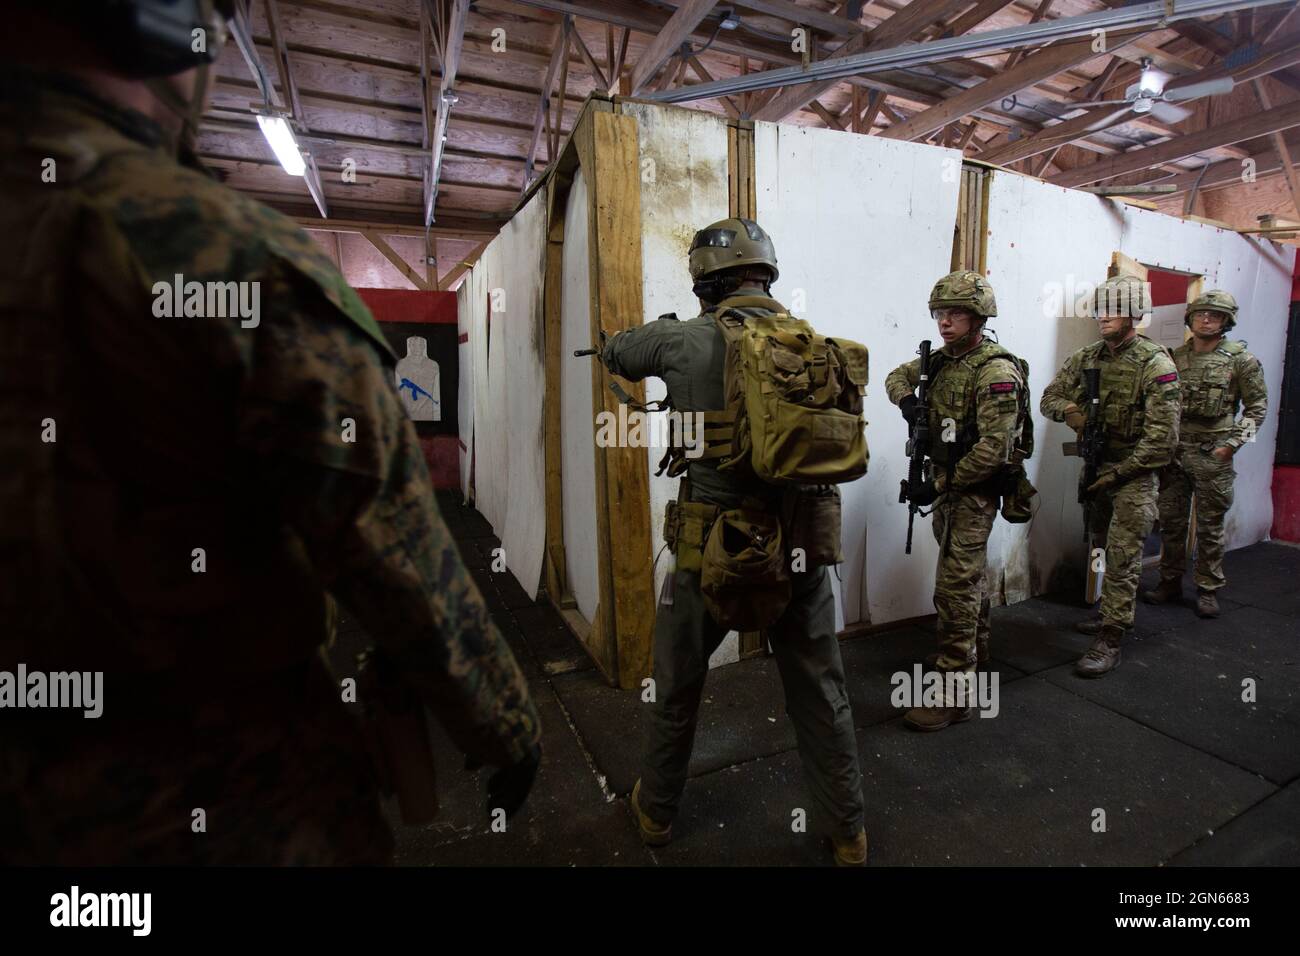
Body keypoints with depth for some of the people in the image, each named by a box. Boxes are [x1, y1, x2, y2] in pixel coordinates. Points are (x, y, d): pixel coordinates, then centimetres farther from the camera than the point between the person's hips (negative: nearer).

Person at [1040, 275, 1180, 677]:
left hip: (1133, 473, -6)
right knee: (1105, 549, 18)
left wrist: (1118, 473, -16)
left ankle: (1110, 639, -2)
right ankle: (1111, 613, 34)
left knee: (1122, 557, -6)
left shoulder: (1156, 365, -14)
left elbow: (1162, 436, -16)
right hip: (1096, 467, 6)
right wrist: (1068, 410, -13)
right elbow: (1049, 397, 10)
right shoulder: (1086, 358, 4)